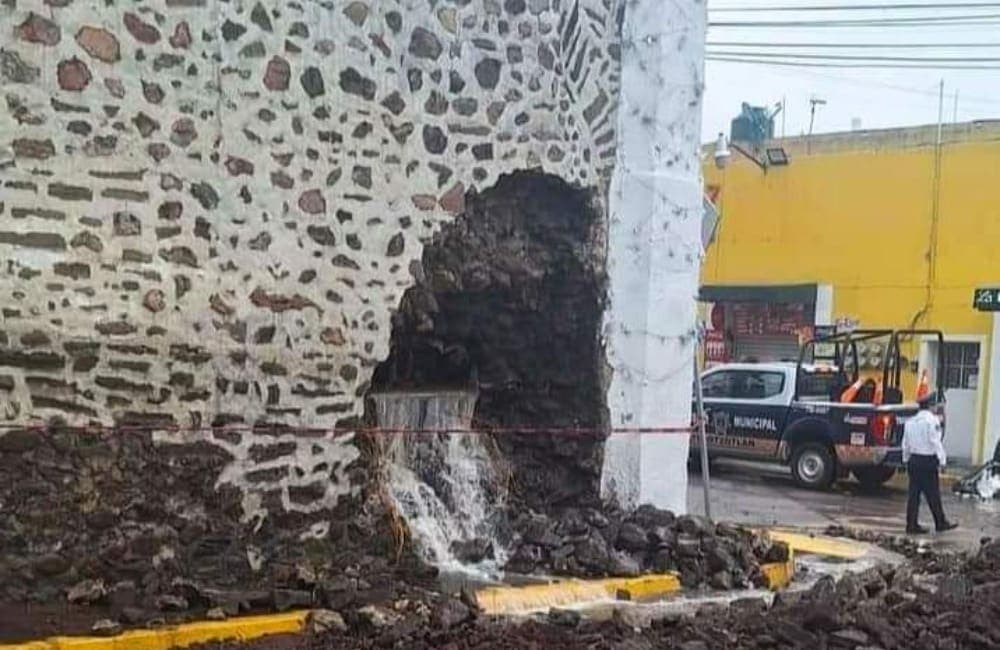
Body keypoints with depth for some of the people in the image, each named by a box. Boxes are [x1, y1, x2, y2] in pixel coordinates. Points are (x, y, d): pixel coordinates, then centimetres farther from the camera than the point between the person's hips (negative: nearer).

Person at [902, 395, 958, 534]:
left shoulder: (910, 421, 11)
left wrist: (906, 459, 22)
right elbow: (935, 442, -15)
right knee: (933, 494, 2)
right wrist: (942, 460, -11)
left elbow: (906, 443, 16)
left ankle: (911, 525, 7)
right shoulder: (932, 420, -11)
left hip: (913, 460, 7)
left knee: (914, 493, 7)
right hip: (928, 461, -7)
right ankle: (940, 523, 12)